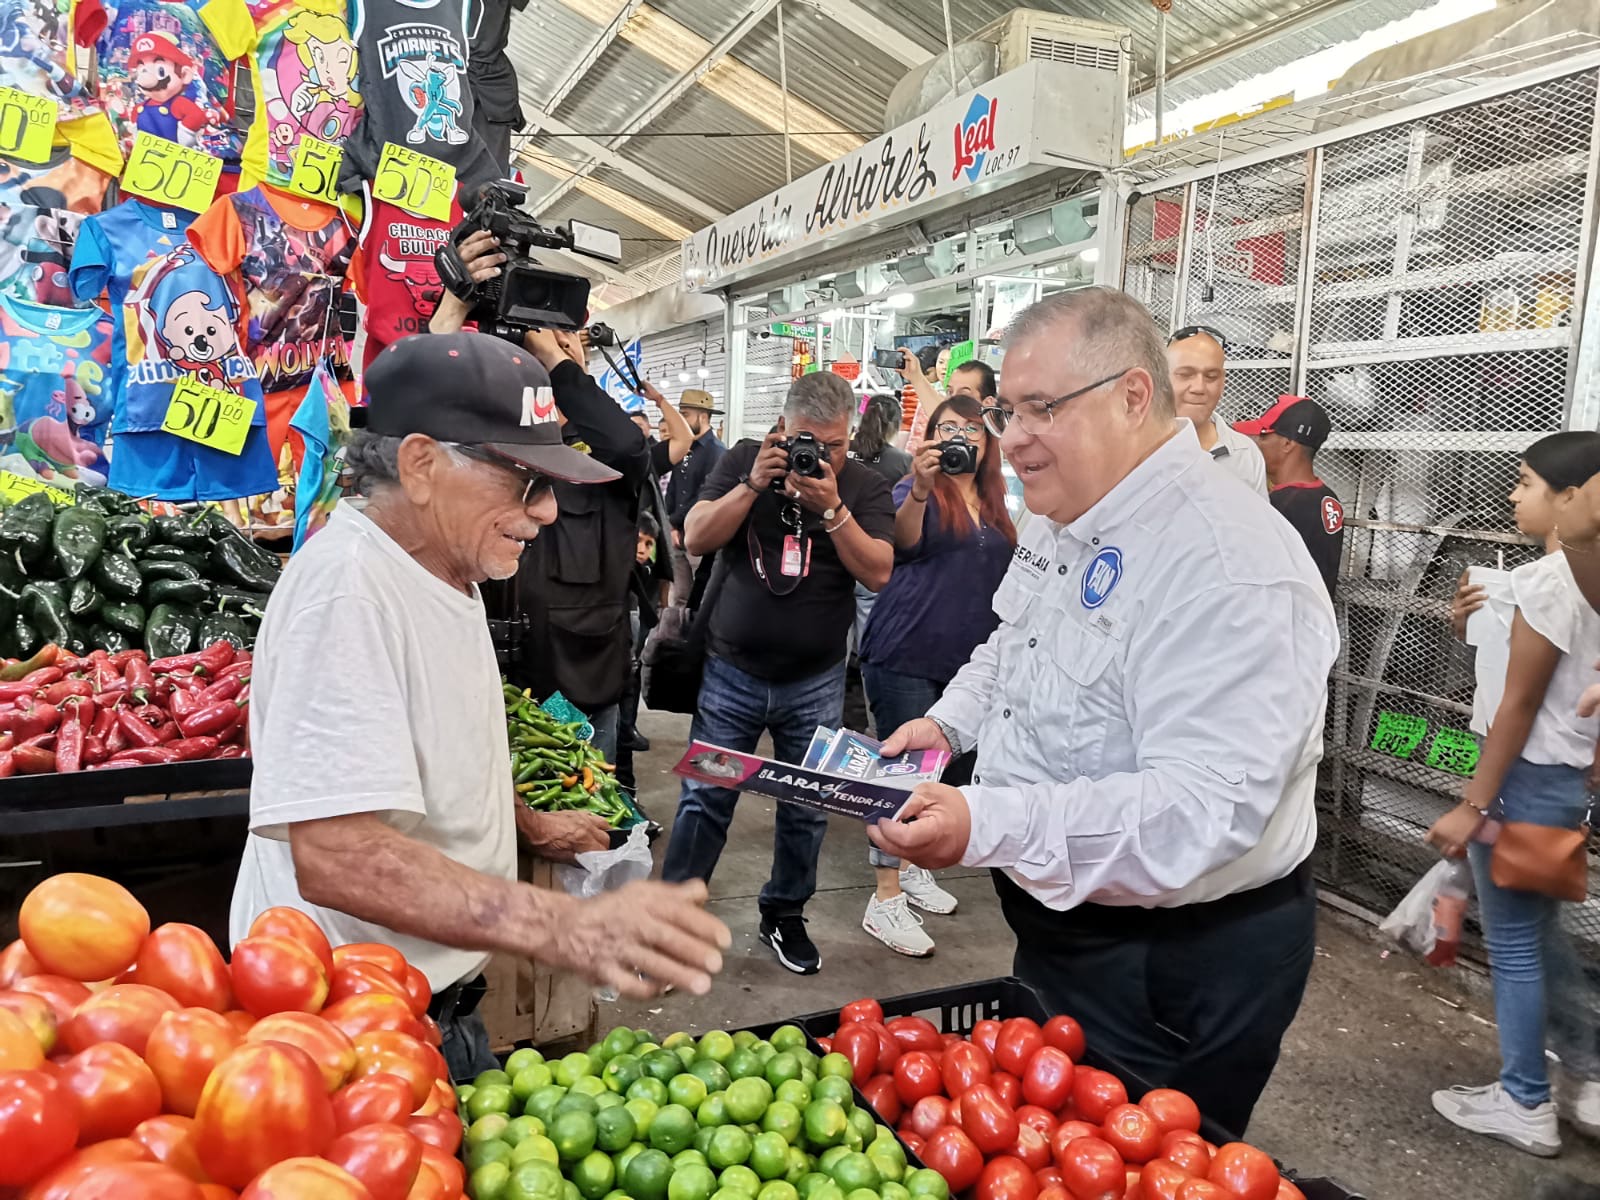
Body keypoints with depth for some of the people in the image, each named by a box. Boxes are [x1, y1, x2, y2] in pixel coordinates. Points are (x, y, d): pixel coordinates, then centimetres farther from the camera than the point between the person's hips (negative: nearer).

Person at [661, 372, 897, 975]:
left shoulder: (864, 488, -2)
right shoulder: (743, 462, -1)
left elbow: (878, 572, -13)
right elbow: (696, 538, -10)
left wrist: (832, 508, -24)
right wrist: (754, 484, -21)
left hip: (815, 681, 1)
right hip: (732, 671, -1)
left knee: (806, 809, 11)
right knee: (704, 800, 3)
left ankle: (785, 915, 31)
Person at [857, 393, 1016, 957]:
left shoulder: (995, 505, 13)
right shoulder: (917, 490, -6)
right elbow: (903, 539, -28)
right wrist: (920, 488, -46)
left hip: (967, 660, 7)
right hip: (906, 655, -7)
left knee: (947, 769, 15)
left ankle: (913, 868, 33)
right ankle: (885, 902, 3)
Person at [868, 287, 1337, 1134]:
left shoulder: (1229, 567, -29)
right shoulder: (1062, 524, 3)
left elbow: (1203, 812, -35)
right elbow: (1010, 644, 21)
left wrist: (987, 828, -41)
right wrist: (948, 722, 3)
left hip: (1180, 970, -9)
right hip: (1059, 925, 9)